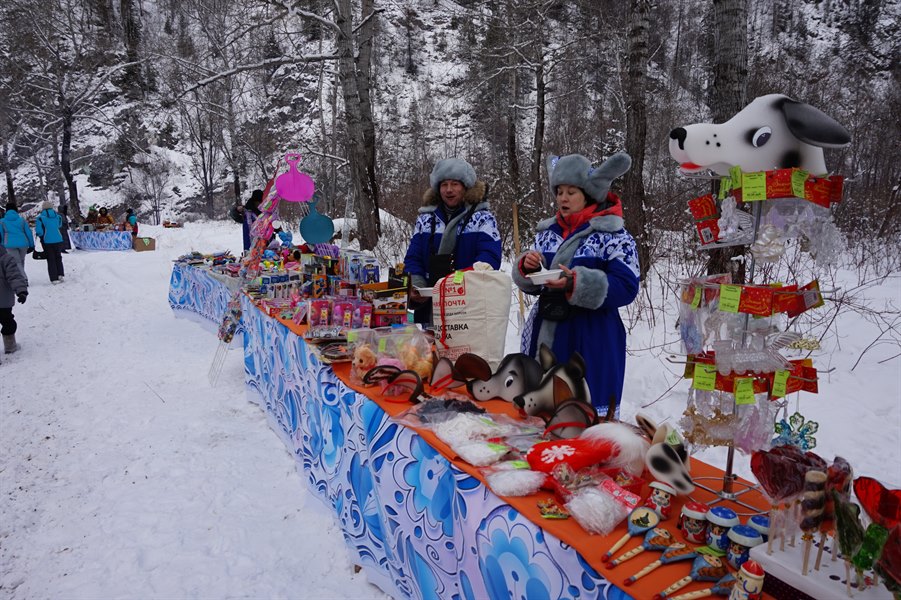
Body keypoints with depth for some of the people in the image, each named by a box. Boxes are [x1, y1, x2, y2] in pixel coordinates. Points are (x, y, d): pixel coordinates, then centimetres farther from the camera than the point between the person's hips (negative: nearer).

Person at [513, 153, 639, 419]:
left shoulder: (613, 235, -6)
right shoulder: (548, 232, 12)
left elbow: (626, 288, -15)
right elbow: (532, 286, 16)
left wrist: (576, 283, -26)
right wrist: (527, 268, -7)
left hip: (591, 341, -6)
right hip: (545, 336, 6)